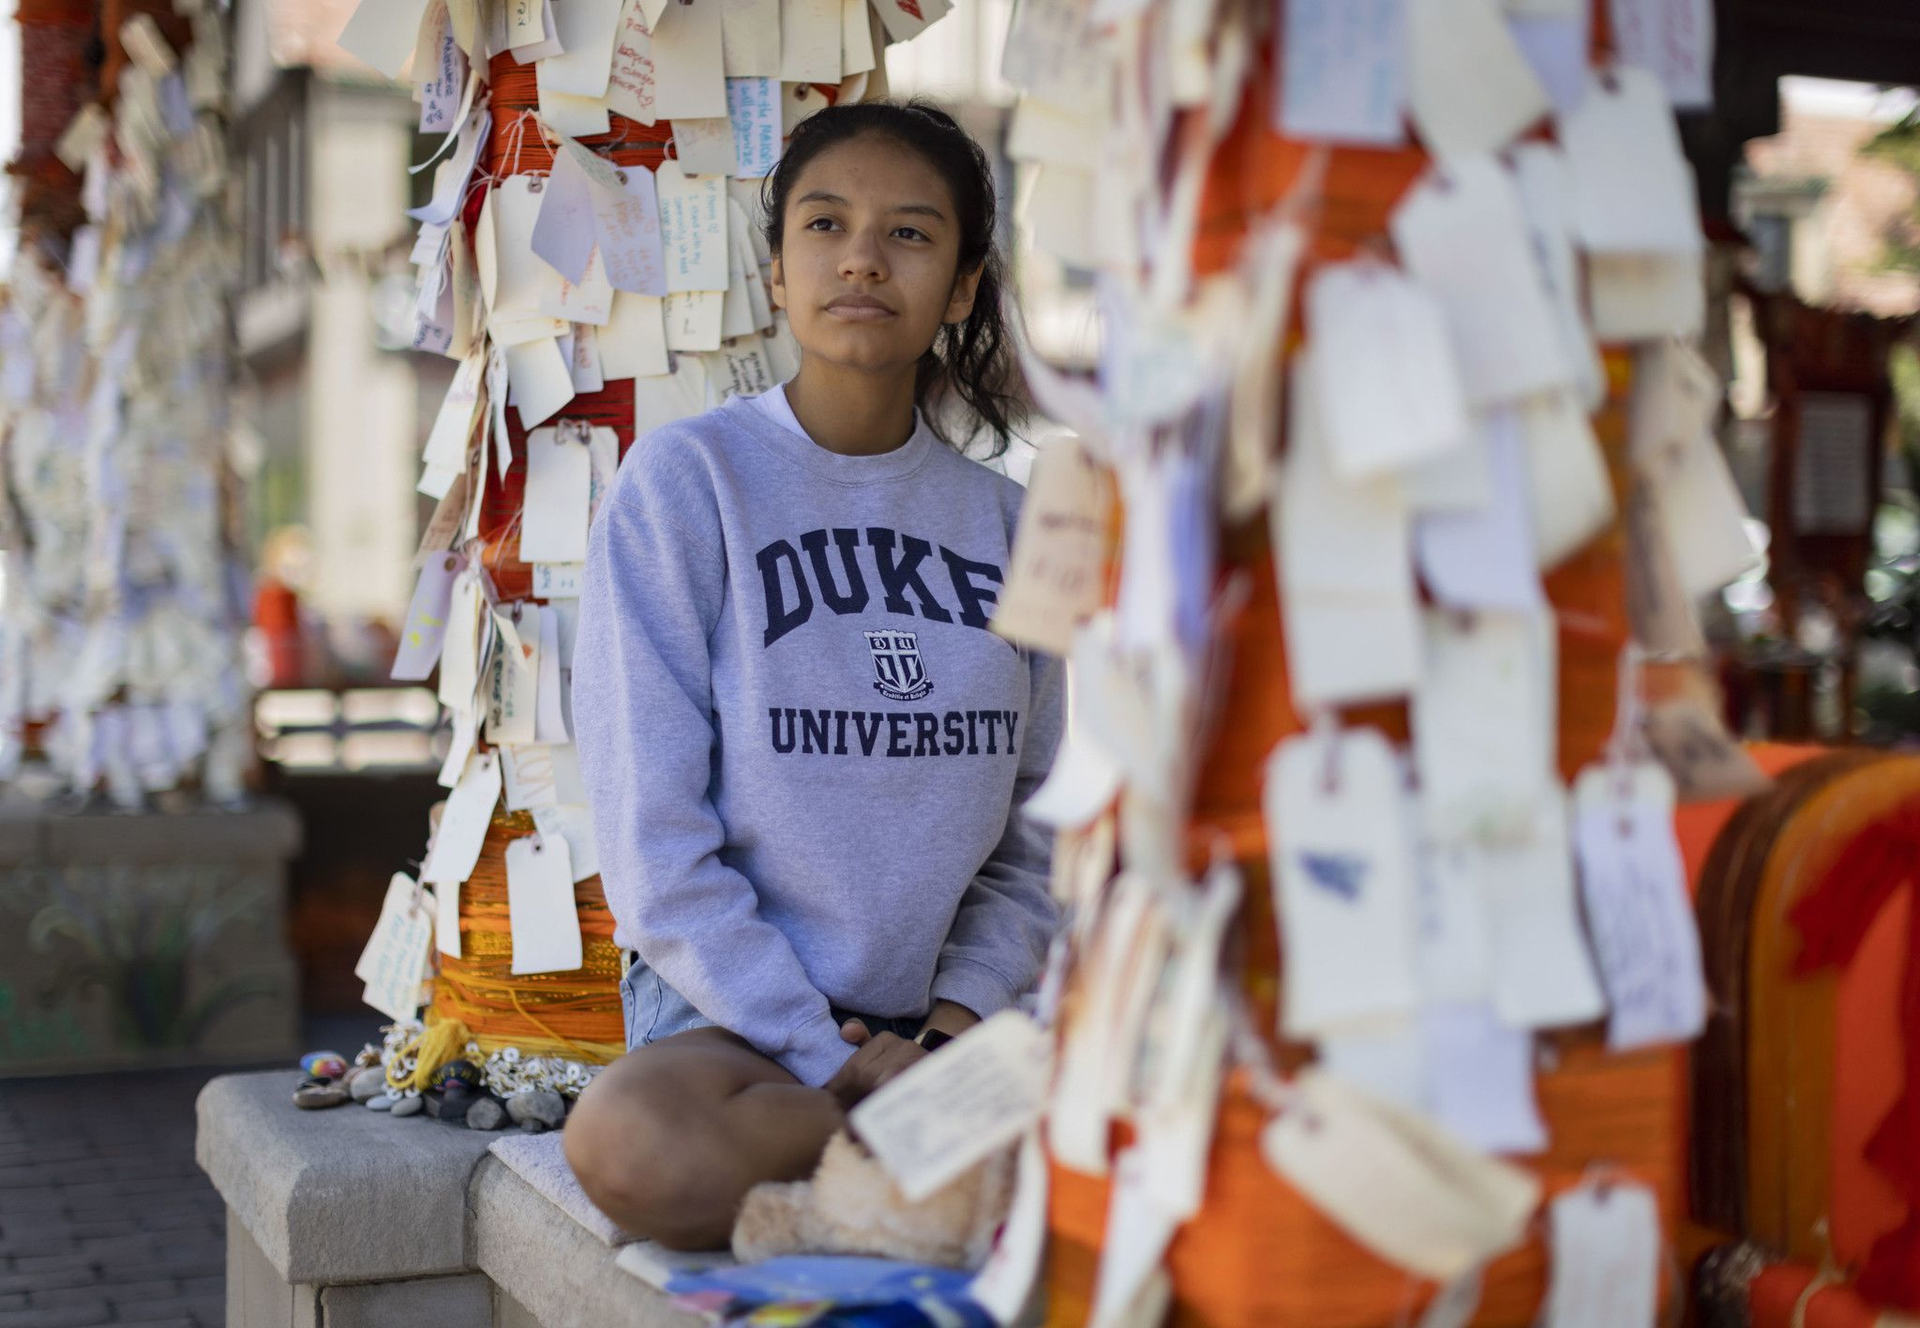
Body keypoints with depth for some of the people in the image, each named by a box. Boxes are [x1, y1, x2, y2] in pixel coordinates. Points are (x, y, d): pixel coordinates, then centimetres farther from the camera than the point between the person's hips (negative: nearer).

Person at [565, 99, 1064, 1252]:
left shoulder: (1003, 524, 9)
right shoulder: (685, 481, -5)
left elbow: (1037, 829, 12)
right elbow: (654, 836, -10)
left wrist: (964, 1008, -5)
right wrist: (827, 1056, -15)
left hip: (948, 1017, 2)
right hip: (733, 1010, -2)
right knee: (633, 1147, -37)